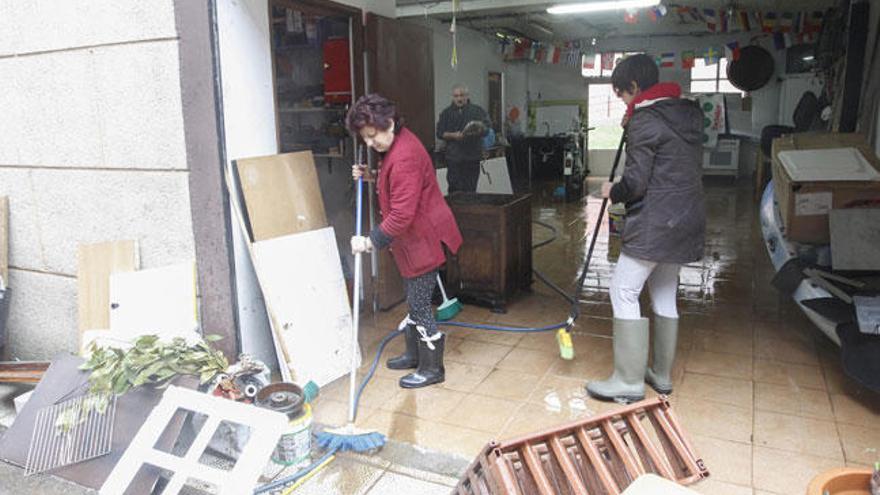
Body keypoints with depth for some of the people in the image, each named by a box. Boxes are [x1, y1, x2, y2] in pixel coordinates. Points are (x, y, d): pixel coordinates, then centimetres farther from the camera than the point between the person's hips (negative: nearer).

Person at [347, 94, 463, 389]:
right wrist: (371, 177, 9)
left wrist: (370, 242, -23)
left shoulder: (404, 157, -26)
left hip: (424, 239, -11)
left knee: (420, 304, 0)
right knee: (414, 300, 21)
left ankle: (432, 369, 15)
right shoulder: (397, 145, 8)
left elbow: (401, 215, -29)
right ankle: (414, 354, 37)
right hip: (415, 238, 11)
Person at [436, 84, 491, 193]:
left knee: (471, 190, 3)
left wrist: (479, 130, -24)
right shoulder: (446, 113, 10)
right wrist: (453, 135, -14)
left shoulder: (477, 111, 8)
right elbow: (440, 133, 5)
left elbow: (487, 129, 0)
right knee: (455, 189, -5)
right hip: (454, 157, 0)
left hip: (473, 156, 0)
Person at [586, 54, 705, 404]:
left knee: (624, 291, -3)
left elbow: (636, 182, -18)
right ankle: (661, 375, 26)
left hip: (654, 224, -9)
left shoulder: (645, 119, -14)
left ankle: (629, 381, 1)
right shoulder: (688, 111, 12)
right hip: (686, 219, 9)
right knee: (664, 294, 16)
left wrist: (612, 192, 3)